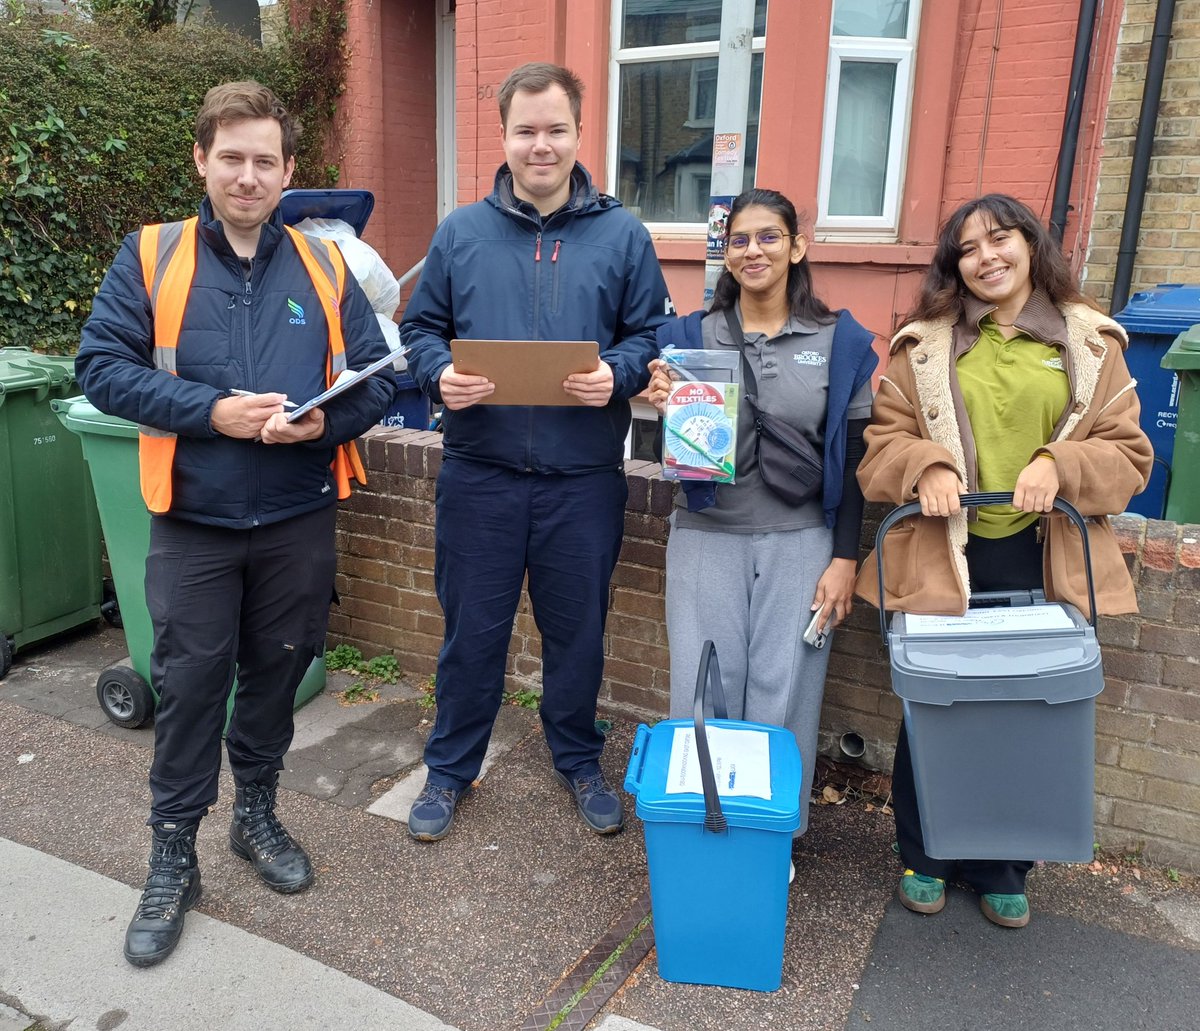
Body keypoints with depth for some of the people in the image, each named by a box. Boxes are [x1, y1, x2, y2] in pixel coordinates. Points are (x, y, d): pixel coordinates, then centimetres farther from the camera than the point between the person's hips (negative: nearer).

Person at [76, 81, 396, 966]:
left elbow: (378, 380, 2)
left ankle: (257, 814, 38)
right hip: (193, 523, -1)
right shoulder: (151, 257, -1)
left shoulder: (324, 266, 3)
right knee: (189, 686, 6)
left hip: (299, 520, 2)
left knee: (277, 673, 15)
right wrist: (211, 411, -18)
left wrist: (322, 422, -17)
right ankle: (173, 858, 24)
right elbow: (102, 367, -6)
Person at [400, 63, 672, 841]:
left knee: (578, 630, 14)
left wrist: (618, 375, -17)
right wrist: (441, 375, -13)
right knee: (472, 630, 11)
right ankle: (452, 768, 32)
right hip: (480, 474, 1)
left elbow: (651, 335, 4)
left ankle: (579, 760, 37)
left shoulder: (623, 236, 3)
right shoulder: (461, 232, 6)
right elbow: (421, 329, 8)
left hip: (584, 478, 0)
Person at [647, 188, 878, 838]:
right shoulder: (689, 337, 3)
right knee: (702, 690, 6)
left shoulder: (841, 342, 2)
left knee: (783, 694, 4)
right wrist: (662, 409, -16)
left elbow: (853, 461, 2)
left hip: (798, 544, 0)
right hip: (706, 539, 1)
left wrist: (844, 559, -1)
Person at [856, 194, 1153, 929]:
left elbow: (1127, 452, 5)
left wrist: (1060, 466, -14)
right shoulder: (924, 344, 5)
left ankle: (1001, 869, 31)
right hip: (941, 557, -1)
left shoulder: (1090, 343, 7)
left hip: (1043, 560, 1)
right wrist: (927, 466, -16)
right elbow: (884, 439, 4)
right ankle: (923, 858, 30)